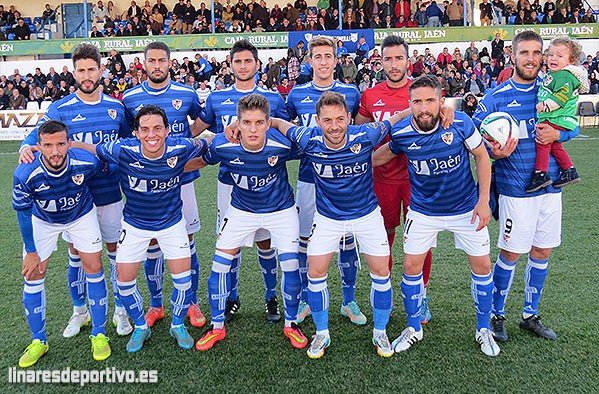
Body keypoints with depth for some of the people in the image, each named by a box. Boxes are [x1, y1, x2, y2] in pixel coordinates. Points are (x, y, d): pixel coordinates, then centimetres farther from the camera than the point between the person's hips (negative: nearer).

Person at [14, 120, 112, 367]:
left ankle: (99, 335, 12)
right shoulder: (25, 174, -34)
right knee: (33, 275, -2)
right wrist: (31, 252, -10)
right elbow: (23, 212, -17)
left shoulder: (87, 162, -33)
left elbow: (104, 170, -6)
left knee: (94, 268, -5)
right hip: (42, 220, 0)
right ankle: (38, 342, 17)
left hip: (82, 215, 0)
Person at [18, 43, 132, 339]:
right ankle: (79, 311, 30)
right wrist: (26, 148, -28)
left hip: (110, 194, 1)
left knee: (115, 250, 9)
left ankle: (120, 310, 25)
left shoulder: (116, 106, 2)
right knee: (76, 252, 11)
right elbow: (37, 137, -6)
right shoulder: (60, 109, -4)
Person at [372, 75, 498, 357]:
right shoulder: (401, 133, -17)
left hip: (466, 207, 0)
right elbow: (384, 153, 7)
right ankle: (413, 328, 23)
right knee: (411, 266, 1)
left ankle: (483, 329, 28)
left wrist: (483, 201, -9)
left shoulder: (460, 123, -20)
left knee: (482, 265, 6)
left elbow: (482, 156, -6)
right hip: (423, 211, 1)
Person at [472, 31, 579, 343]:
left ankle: (530, 315, 30)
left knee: (542, 252, 12)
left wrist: (557, 134, -9)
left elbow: (574, 125, 13)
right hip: (516, 187, -4)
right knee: (510, 253, 2)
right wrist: (494, 153, -23)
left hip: (550, 185, 5)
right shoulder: (495, 97, -5)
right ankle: (496, 315, 22)